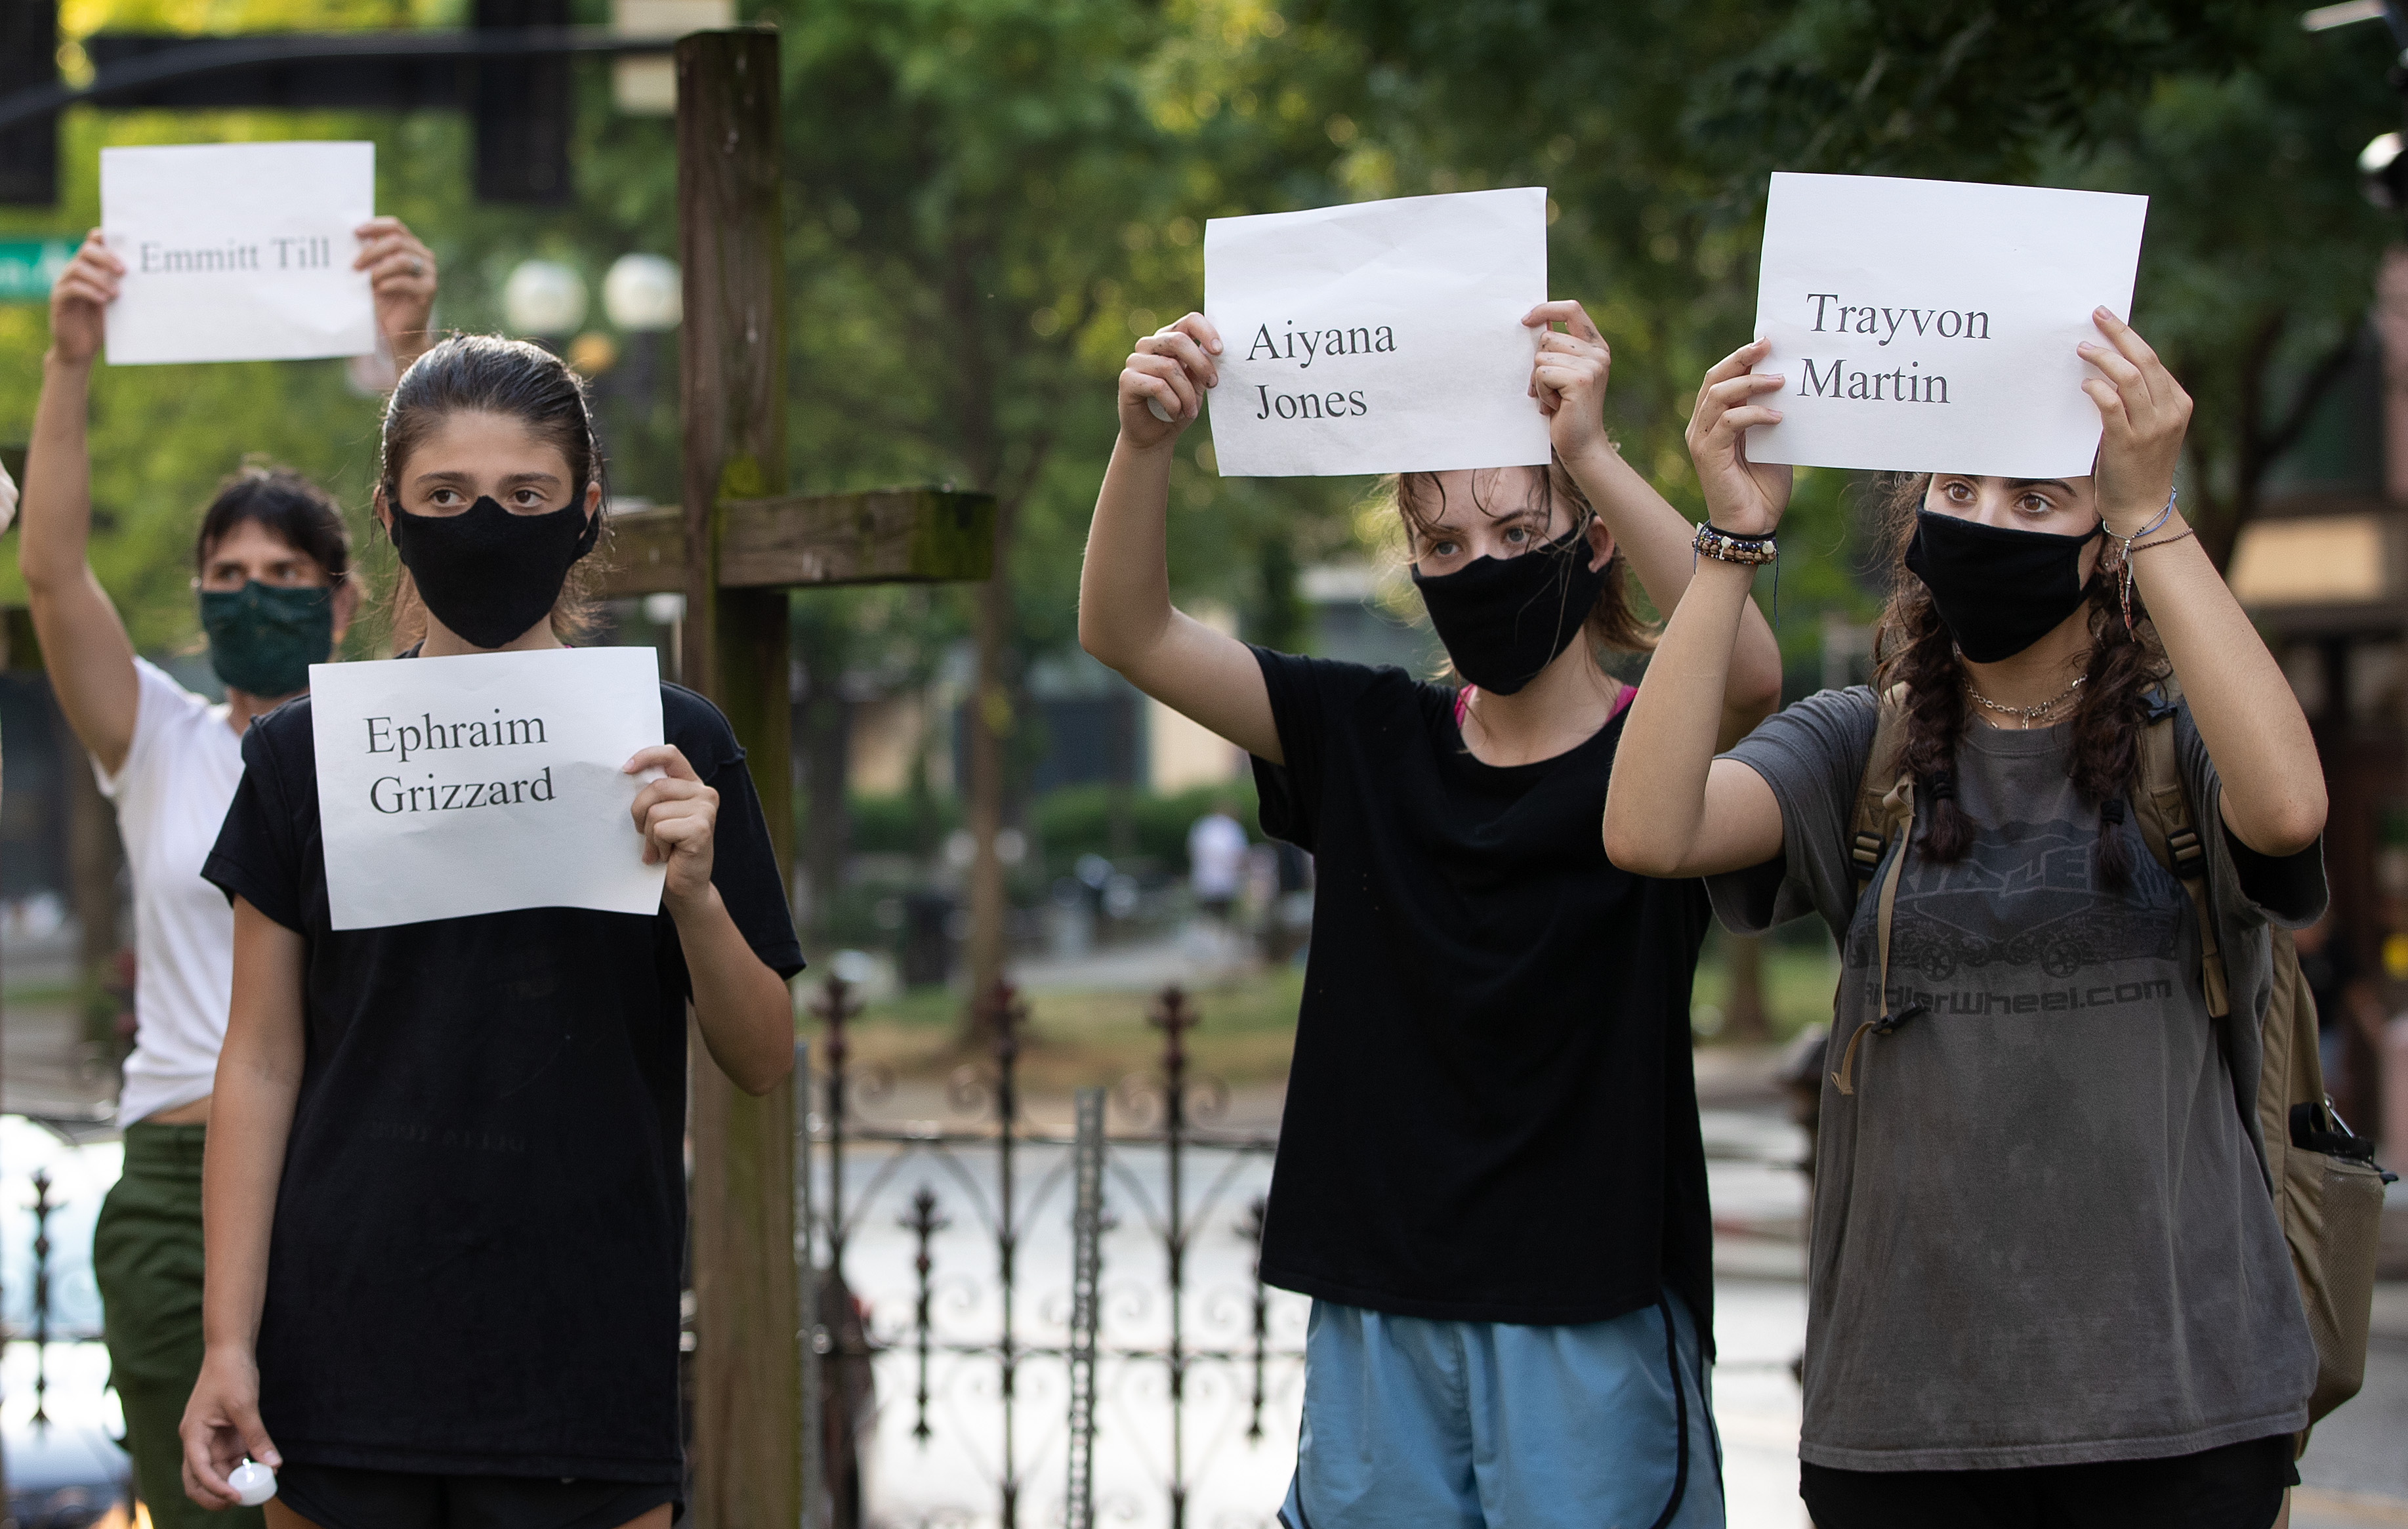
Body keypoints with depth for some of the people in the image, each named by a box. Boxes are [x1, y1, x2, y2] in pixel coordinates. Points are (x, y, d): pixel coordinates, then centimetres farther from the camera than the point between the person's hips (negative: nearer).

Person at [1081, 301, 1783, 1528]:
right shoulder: (1371, 742, 7)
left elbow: (1749, 673, -27)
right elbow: (1126, 632, 2)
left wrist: (1591, 452, -35)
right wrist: (1146, 444, -16)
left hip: (1588, 1315, -3)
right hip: (1380, 1311, 3)